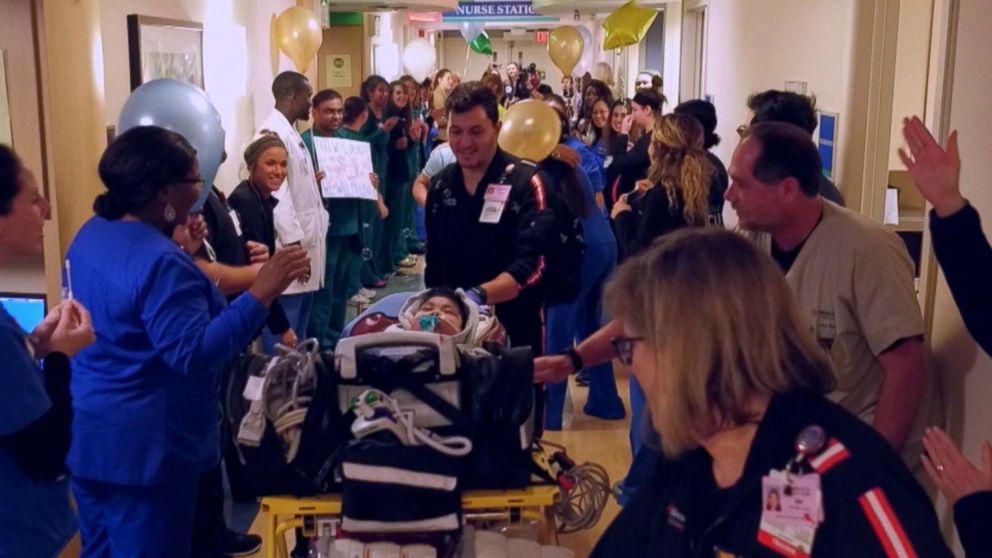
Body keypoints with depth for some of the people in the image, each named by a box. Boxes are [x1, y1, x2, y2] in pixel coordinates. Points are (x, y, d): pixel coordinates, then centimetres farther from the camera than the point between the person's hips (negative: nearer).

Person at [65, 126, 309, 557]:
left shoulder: (91, 234, 5)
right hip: (141, 447, -10)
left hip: (87, 435, 10)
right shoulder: (161, 262, -26)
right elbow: (194, 354, -30)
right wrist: (261, 293, -33)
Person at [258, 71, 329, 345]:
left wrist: (314, 181, 9)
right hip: (290, 244, -10)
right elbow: (276, 191, -22)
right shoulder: (274, 132, -15)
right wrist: (294, 243, -25)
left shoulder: (290, 131, 16)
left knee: (299, 330, 18)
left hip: (304, 239, 10)